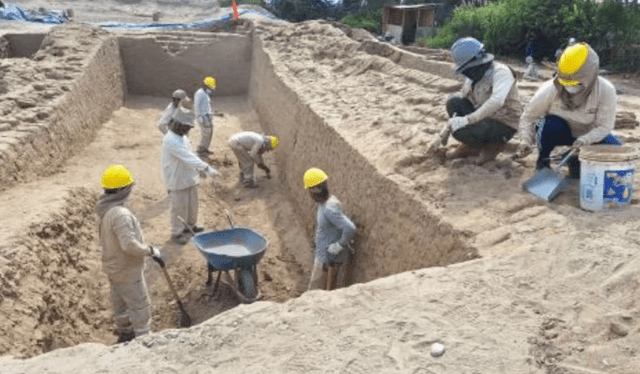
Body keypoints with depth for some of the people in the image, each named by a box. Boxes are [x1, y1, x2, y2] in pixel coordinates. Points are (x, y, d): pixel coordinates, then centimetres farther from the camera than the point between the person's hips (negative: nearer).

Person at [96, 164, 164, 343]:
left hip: (113, 266, 9)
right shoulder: (120, 214, -31)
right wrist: (151, 251, -21)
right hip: (127, 270, -9)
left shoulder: (104, 208, -1)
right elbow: (130, 244, -36)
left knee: (121, 303, 25)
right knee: (140, 306, 6)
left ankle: (124, 333, 42)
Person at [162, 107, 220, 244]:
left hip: (189, 178, 9)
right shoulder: (171, 140, -25)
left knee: (192, 204, 21)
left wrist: (196, 170, 12)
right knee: (179, 207, 4)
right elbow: (188, 157, -34)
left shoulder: (182, 136, 5)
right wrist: (206, 168, -39)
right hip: (177, 181, -9)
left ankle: (190, 225, 41)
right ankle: (177, 233, 21)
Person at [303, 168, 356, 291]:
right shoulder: (324, 203, 1)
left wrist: (339, 245, -24)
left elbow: (350, 228, -36)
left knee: (315, 289, 3)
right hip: (321, 253, 10)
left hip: (328, 257, -10)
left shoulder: (330, 208, -30)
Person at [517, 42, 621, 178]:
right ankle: (542, 160, -8)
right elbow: (528, 117, -17)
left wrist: (584, 140, -40)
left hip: (587, 135, 2)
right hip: (558, 132, -1)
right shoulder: (550, 90, -26)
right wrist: (525, 141, -33)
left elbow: (604, 126, -21)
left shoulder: (606, 91, -24)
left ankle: (578, 160, 5)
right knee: (552, 123, -37)